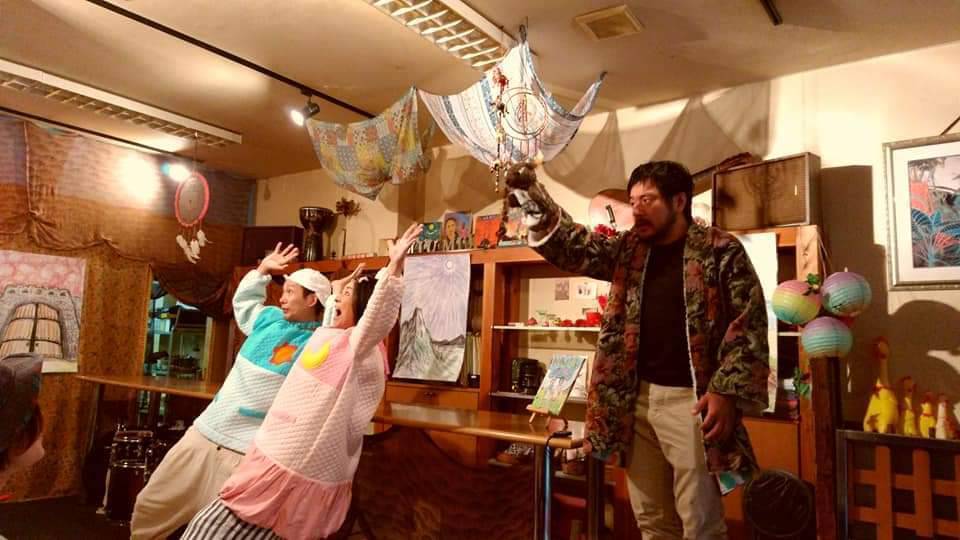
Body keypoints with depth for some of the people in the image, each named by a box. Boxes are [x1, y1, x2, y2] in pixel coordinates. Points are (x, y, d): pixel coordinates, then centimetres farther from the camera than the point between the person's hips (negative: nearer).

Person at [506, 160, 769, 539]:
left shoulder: (721, 251, -4)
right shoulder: (628, 249, 11)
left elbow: (749, 326, -7)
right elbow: (573, 246, 3)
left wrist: (727, 393, -16)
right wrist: (532, 198, -11)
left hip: (689, 399, -5)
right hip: (636, 397, 5)